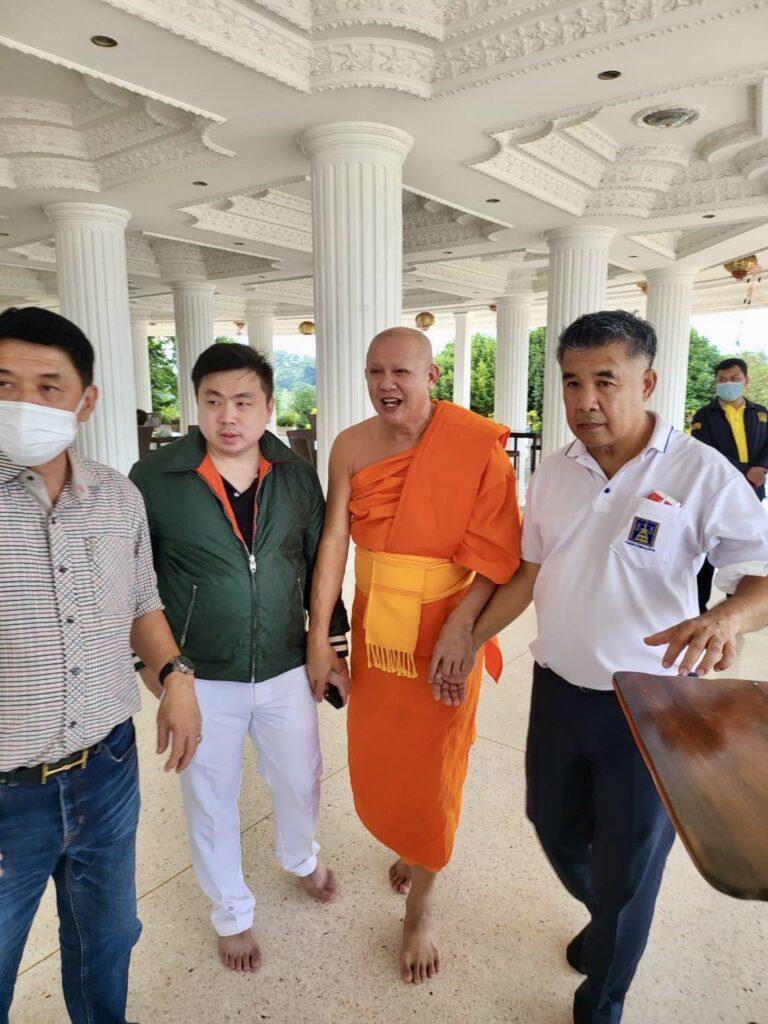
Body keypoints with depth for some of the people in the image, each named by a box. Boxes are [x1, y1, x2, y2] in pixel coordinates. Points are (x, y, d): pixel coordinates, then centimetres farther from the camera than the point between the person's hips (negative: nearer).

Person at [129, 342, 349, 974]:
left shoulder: (297, 476, -4)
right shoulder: (154, 479, -13)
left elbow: (317, 564, 6)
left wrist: (332, 638, 7)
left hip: (286, 672, 3)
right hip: (201, 680, -2)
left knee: (301, 784, 20)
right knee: (212, 801, 17)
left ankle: (301, 856, 55)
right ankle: (232, 912, 44)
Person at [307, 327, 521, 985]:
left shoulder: (476, 445, -15)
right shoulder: (351, 447, -4)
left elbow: (498, 551, -13)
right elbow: (334, 540, -6)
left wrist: (460, 627, -22)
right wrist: (319, 636, -6)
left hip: (443, 627, -4)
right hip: (373, 624, 4)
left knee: (431, 767, 9)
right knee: (375, 756, 18)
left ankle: (420, 910, 32)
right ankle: (412, 848, 51)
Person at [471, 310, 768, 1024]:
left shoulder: (701, 474, -16)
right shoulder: (552, 473, 0)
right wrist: (469, 640, 7)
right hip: (558, 690, 5)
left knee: (627, 865, 11)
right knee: (554, 825, 23)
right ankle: (607, 919, 56)